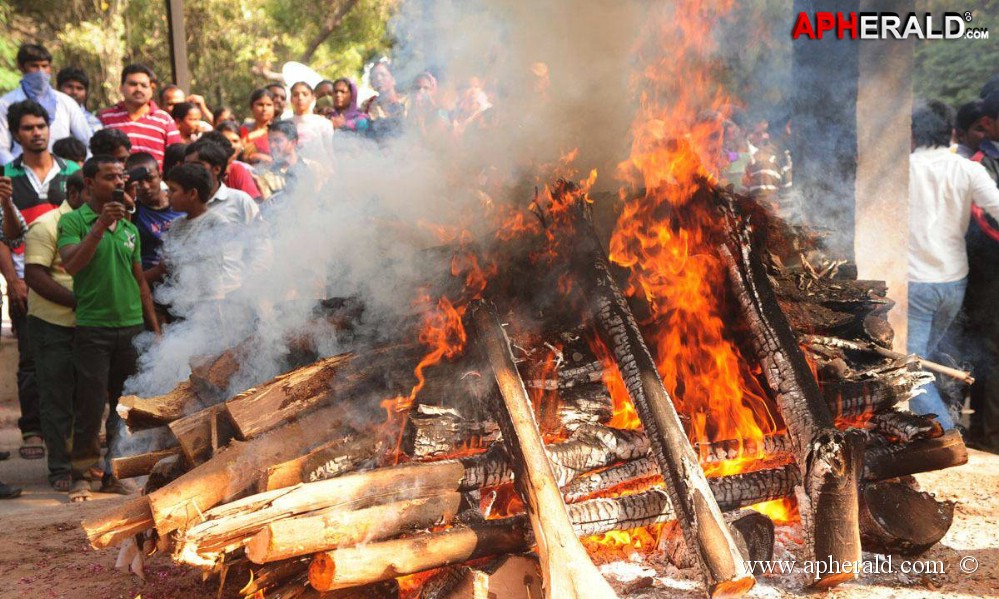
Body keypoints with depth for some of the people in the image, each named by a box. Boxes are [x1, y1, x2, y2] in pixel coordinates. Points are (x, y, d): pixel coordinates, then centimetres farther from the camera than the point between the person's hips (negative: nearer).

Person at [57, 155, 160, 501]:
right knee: (91, 406, -3)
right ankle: (82, 475, 9)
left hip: (132, 327, 5)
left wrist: (155, 328, 14)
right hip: (93, 327, -5)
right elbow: (71, 265, -19)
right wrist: (100, 225, -23)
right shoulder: (73, 222, -3)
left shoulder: (129, 228, 12)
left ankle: (115, 473, 19)